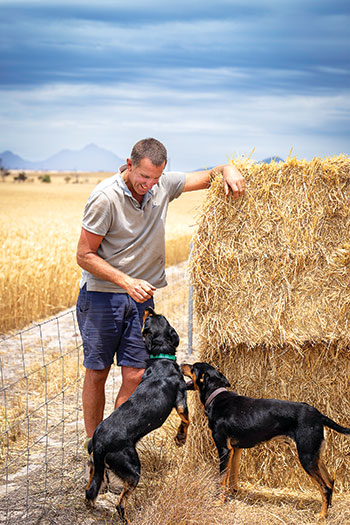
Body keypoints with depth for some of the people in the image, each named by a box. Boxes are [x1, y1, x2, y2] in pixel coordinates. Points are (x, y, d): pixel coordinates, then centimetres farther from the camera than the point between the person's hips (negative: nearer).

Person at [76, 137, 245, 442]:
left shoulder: (163, 184, -2)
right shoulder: (105, 197, -17)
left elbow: (206, 178, 13)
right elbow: (84, 256, -13)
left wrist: (227, 169, -10)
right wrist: (127, 282, -22)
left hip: (141, 296, 4)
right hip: (102, 295, -4)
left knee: (135, 375, 0)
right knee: (97, 373, 5)